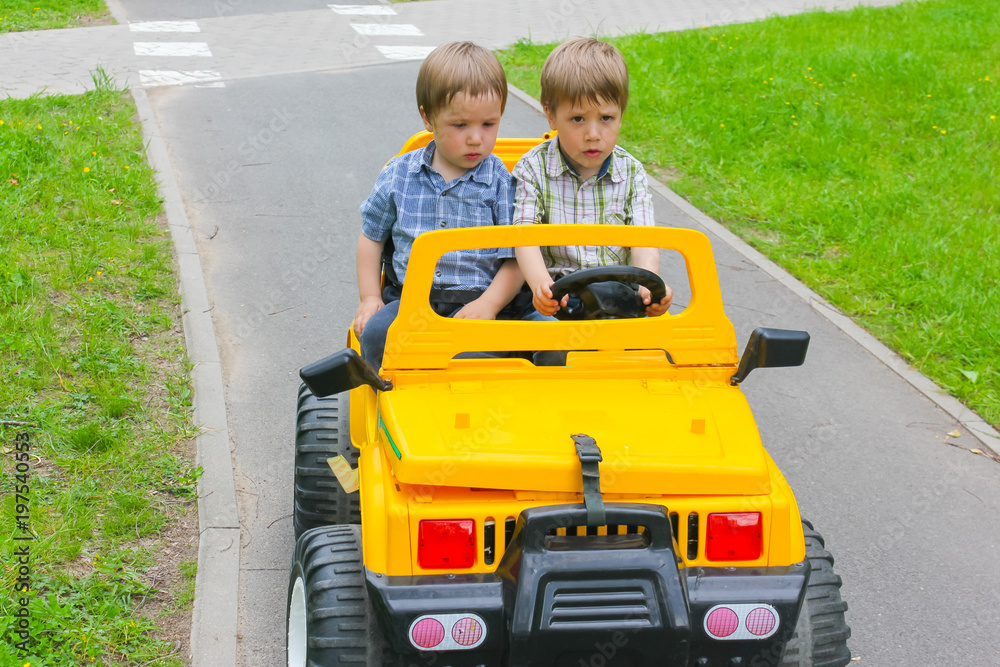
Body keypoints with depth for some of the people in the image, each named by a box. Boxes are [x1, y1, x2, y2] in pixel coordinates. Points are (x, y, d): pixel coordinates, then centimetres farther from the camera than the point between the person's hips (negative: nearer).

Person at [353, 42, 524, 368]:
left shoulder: (501, 182, -1)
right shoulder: (398, 175, 6)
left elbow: (516, 259, -1)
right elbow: (372, 236, 17)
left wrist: (488, 304, -16)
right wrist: (370, 298, 8)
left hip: (474, 302, -2)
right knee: (376, 335, -25)